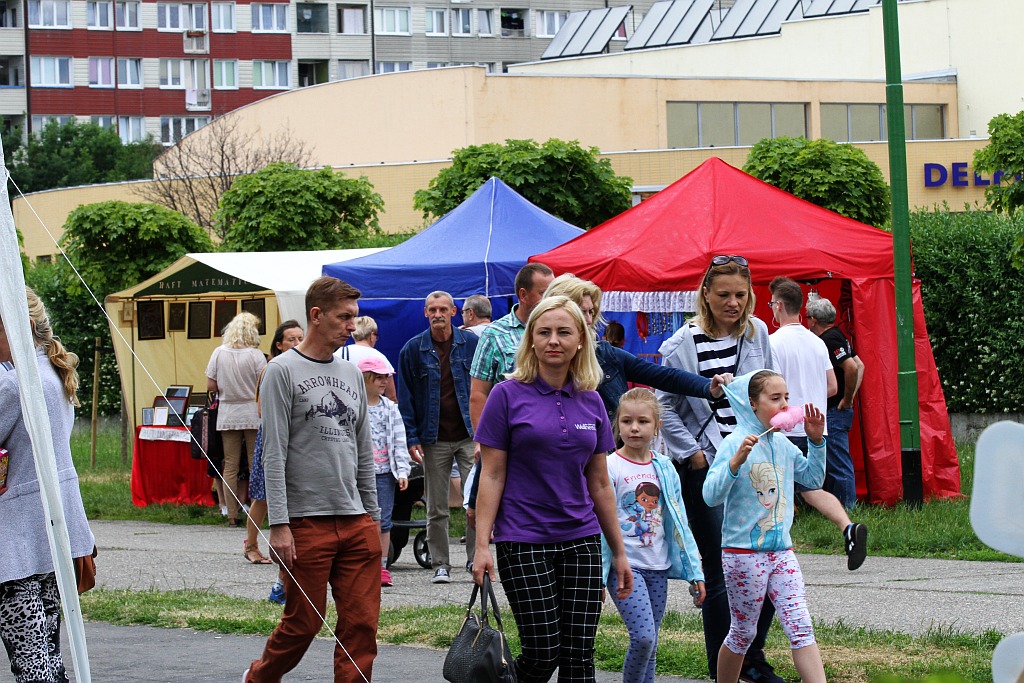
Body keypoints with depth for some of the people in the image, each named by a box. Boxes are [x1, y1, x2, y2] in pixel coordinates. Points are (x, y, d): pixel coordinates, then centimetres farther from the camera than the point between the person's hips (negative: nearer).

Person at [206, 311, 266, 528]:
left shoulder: (219, 353, 0)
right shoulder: (256, 355, -8)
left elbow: (211, 386, 1)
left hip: (227, 415, 3)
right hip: (252, 414, -3)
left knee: (230, 466, 5)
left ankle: (232, 515, 5)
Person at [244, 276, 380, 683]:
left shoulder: (352, 374, 16)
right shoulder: (283, 371, -4)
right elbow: (274, 454, -8)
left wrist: (373, 515, 16)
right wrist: (279, 524, -14)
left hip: (356, 522, 5)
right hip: (307, 522, -5)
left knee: (362, 624, -1)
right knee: (303, 624, 1)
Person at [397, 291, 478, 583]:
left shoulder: (471, 344, 3)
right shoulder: (413, 349, 3)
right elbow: (405, 396, 5)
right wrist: (411, 438, -2)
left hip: (469, 435, -1)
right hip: (434, 439, 1)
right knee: (436, 508, 5)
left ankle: (477, 559, 0)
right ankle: (440, 564, 12)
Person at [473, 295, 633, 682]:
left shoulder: (591, 403, 9)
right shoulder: (509, 396, -3)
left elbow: (599, 484, 14)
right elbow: (492, 476, -4)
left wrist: (619, 553, 14)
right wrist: (482, 544, -12)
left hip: (580, 540, 4)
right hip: (523, 542, -4)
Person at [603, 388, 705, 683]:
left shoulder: (664, 468, 9)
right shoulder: (610, 467, -6)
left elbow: (679, 523, 14)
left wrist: (694, 571, 11)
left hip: (657, 567, 5)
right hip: (624, 564, -5)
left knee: (650, 644, 6)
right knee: (643, 637, -18)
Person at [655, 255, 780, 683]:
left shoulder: (757, 333, 7)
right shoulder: (684, 343, -8)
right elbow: (665, 407, -3)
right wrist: (691, 454, -8)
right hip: (706, 469, -5)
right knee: (720, 574, -3)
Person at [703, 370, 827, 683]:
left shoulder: (783, 445, 7)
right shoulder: (734, 443, -11)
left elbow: (813, 479, 22)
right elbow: (711, 495, -19)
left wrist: (816, 440, 9)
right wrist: (736, 461, -32)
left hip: (781, 552, 5)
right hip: (743, 552, -5)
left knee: (801, 628, -7)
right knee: (743, 633, 7)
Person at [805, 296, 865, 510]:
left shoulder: (829, 340, -17)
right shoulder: (836, 336, 14)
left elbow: (852, 367, -29)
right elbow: (860, 366, 20)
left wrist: (847, 399, -19)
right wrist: (850, 396, 12)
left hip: (834, 411, -11)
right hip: (833, 412, 11)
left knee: (839, 465, -7)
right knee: (831, 463, 16)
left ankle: (847, 508, -4)